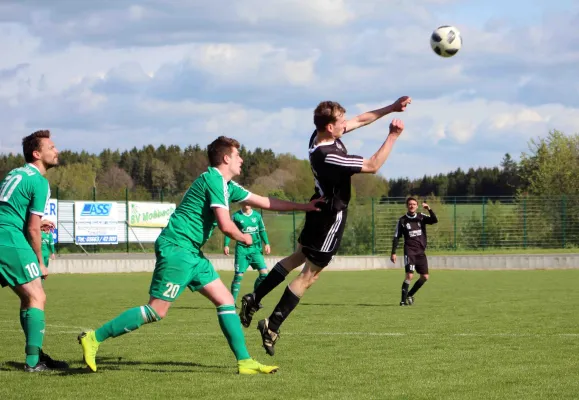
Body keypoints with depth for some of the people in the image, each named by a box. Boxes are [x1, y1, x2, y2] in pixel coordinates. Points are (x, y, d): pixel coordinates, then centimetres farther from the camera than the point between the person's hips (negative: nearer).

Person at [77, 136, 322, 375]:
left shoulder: (227, 186, 17)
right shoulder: (215, 180, -12)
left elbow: (265, 202, 24)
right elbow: (226, 225, -17)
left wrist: (304, 206, 24)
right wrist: (244, 238, 3)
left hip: (191, 253, 10)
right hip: (176, 248, -10)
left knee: (226, 300, 6)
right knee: (157, 311, -12)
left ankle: (245, 361, 6)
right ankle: (94, 338, -7)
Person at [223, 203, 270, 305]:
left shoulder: (257, 216, 8)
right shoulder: (236, 216, 0)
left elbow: (262, 230, 17)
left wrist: (266, 243, 8)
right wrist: (226, 245, -8)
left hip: (255, 249, 3)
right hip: (242, 249, -3)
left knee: (264, 273, -9)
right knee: (239, 275, -5)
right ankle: (232, 301, 4)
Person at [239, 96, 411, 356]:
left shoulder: (320, 136, -7)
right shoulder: (328, 156, -32)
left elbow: (360, 120, 7)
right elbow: (372, 166, -27)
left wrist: (391, 108, 5)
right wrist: (393, 136, -20)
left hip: (321, 206, 9)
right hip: (332, 215, -9)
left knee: (298, 257, 24)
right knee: (309, 274, -1)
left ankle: (254, 300, 24)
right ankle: (272, 326, 0)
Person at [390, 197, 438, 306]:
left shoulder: (421, 217, 7)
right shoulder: (402, 220, 1)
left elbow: (434, 220, -9)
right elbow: (396, 237, 3)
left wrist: (429, 209, -25)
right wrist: (393, 253, -3)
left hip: (421, 252, 4)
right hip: (409, 251, -4)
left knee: (425, 277, 5)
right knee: (409, 275, -17)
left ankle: (410, 295, 23)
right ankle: (403, 300, -11)